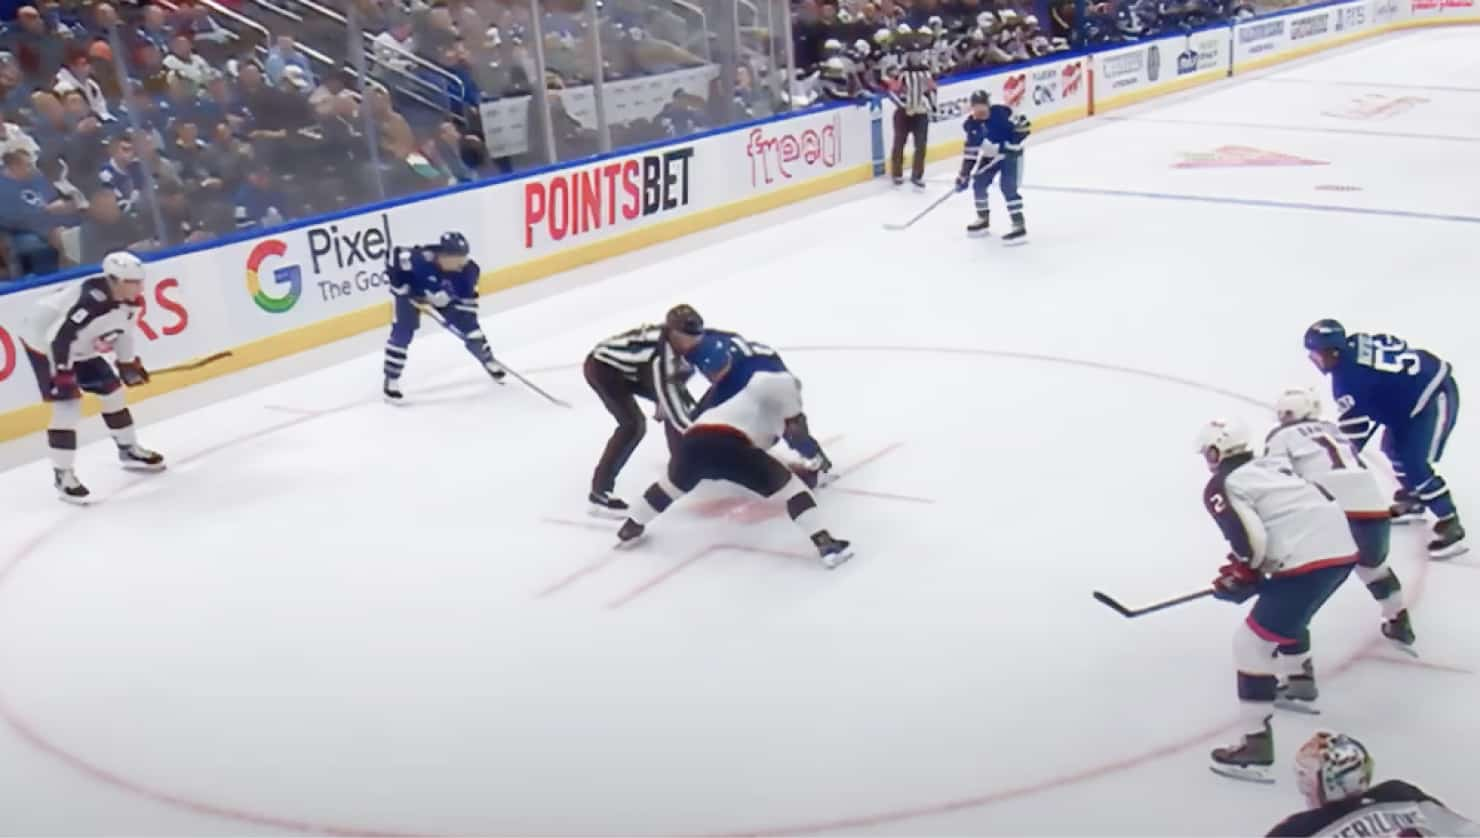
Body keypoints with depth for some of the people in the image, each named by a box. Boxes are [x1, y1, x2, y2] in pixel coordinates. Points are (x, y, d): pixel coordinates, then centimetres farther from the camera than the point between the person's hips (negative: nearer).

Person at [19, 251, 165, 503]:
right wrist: (62, 376, -30)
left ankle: (129, 450, 30)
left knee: (112, 390, 12)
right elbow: (60, 336, -34)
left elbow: (121, 330, 10)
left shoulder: (130, 300, -8)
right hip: (45, 344, -9)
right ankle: (62, 474, -7)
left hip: (78, 347, 9)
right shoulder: (92, 301, -37)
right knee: (68, 405, -16)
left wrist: (128, 363, 13)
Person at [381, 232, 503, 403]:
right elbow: (394, 256, -28)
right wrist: (403, 287, -28)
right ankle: (391, 380, -4)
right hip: (412, 293, -3)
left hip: (444, 298, 4)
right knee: (401, 334, -15)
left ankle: (489, 361, 27)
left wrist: (467, 318, -25)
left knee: (469, 327, 1)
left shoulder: (467, 270, -28)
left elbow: (468, 298, -15)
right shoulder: (421, 259, -42)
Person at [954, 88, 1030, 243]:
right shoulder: (971, 124, -7)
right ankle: (983, 219, 27)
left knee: (1008, 187, -19)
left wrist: (1010, 144, -27)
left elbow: (1024, 126, -22)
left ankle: (1019, 226, -17)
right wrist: (964, 174, -5)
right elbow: (970, 151, -1)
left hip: (1010, 154, -7)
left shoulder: (1001, 113, -25)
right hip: (990, 156, 7)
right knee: (978, 183, 6)